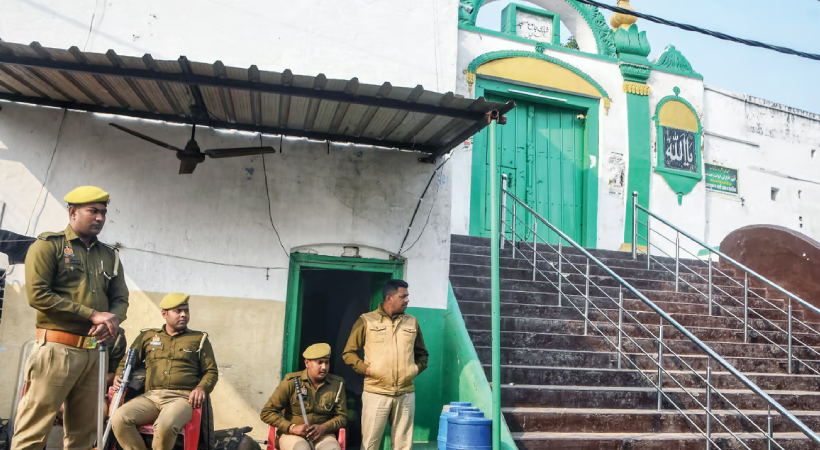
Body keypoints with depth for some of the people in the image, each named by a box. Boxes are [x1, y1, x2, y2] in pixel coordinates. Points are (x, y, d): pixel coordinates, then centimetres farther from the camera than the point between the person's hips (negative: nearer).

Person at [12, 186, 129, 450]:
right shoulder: (48, 245, 0)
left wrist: (113, 319, -11)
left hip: (92, 353, 6)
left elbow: (121, 298, 13)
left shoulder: (109, 255, 16)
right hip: (57, 349, -5)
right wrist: (92, 314, -15)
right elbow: (37, 294, -11)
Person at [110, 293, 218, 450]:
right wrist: (119, 376, 2)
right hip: (150, 397, 3)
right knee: (119, 419, -28)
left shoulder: (199, 339, 17)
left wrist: (202, 388, -7)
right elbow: (126, 362, 25)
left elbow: (211, 371, 14)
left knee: (165, 426, -35)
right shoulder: (147, 336, 21)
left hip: (182, 397, -2)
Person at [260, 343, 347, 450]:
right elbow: (266, 413, -3)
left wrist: (324, 428, -12)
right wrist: (292, 428, -15)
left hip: (322, 435, 2)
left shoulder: (337, 385, 4)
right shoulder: (291, 382, -4)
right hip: (292, 435, -2)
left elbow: (342, 417, 8)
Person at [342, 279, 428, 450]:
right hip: (375, 393, -3)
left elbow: (422, 353, 21)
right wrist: (365, 368, -7)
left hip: (406, 394, 3)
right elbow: (349, 352, 5)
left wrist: (416, 369, 5)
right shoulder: (366, 320, 1)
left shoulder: (412, 322, 11)